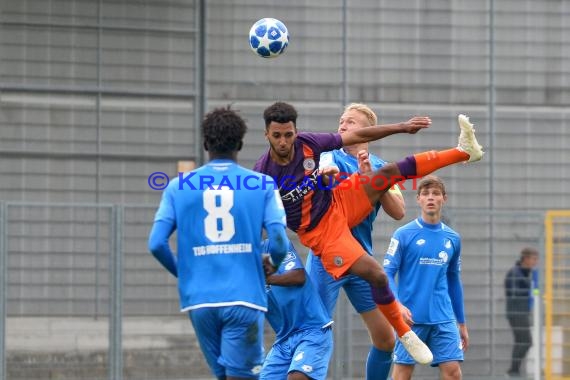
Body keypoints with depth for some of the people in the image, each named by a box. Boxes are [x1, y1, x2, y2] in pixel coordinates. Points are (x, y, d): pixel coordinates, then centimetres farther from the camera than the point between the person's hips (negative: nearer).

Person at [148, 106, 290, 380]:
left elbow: (156, 244, -1)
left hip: (200, 300, 3)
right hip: (244, 298, -3)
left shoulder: (179, 187, 6)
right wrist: (273, 264, 18)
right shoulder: (262, 185, 1)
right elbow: (279, 244, -6)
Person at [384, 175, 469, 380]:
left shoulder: (453, 239, 10)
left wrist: (462, 323, 20)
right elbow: (387, 273, -5)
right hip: (411, 317, -3)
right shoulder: (404, 234, -2)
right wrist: (397, 304, -22)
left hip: (444, 319, 3)